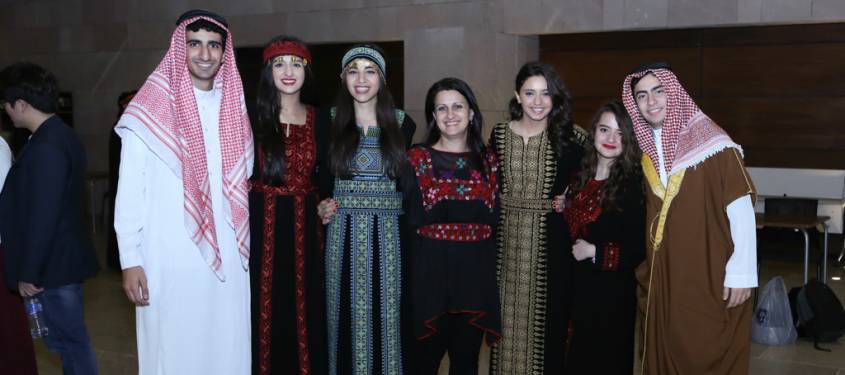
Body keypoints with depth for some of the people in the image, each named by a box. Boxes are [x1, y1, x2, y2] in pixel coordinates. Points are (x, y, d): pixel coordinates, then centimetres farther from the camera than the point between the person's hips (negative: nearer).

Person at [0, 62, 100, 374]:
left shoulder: (45, 148, -22)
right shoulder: (61, 135, 9)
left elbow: (42, 217, -23)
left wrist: (28, 273, -16)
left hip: (54, 266, -9)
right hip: (63, 259, 10)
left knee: (70, 340, 2)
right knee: (67, 339, 18)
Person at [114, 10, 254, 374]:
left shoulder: (234, 107, 9)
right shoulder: (152, 107, -5)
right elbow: (130, 192, -6)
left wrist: (245, 245, 12)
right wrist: (130, 260, -10)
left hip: (227, 257, 4)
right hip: (169, 258, -4)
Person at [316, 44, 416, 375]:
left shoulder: (403, 124, 5)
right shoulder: (331, 121, 4)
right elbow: (321, 175, 10)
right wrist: (322, 204, -7)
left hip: (387, 232, 0)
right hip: (343, 231, 0)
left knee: (385, 311, 4)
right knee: (347, 311, 5)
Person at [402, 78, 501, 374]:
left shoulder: (488, 160, 8)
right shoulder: (417, 159, 0)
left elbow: (494, 217, 7)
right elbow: (413, 218, -5)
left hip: (476, 271, 3)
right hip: (430, 269, -2)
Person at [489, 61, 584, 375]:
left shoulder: (570, 139, -4)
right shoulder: (499, 134, 2)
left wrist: (567, 200, -7)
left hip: (550, 241, -2)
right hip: (506, 239, 2)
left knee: (548, 316, 6)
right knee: (506, 315, 10)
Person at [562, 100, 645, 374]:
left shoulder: (634, 185, -12)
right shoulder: (579, 177, 5)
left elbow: (641, 248, -13)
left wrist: (595, 252, -13)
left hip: (612, 292, -5)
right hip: (576, 287, 5)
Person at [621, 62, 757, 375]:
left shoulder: (711, 142, -13)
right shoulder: (646, 147, 6)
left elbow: (740, 208, -15)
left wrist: (741, 273, -18)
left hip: (710, 276, -5)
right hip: (663, 276, 6)